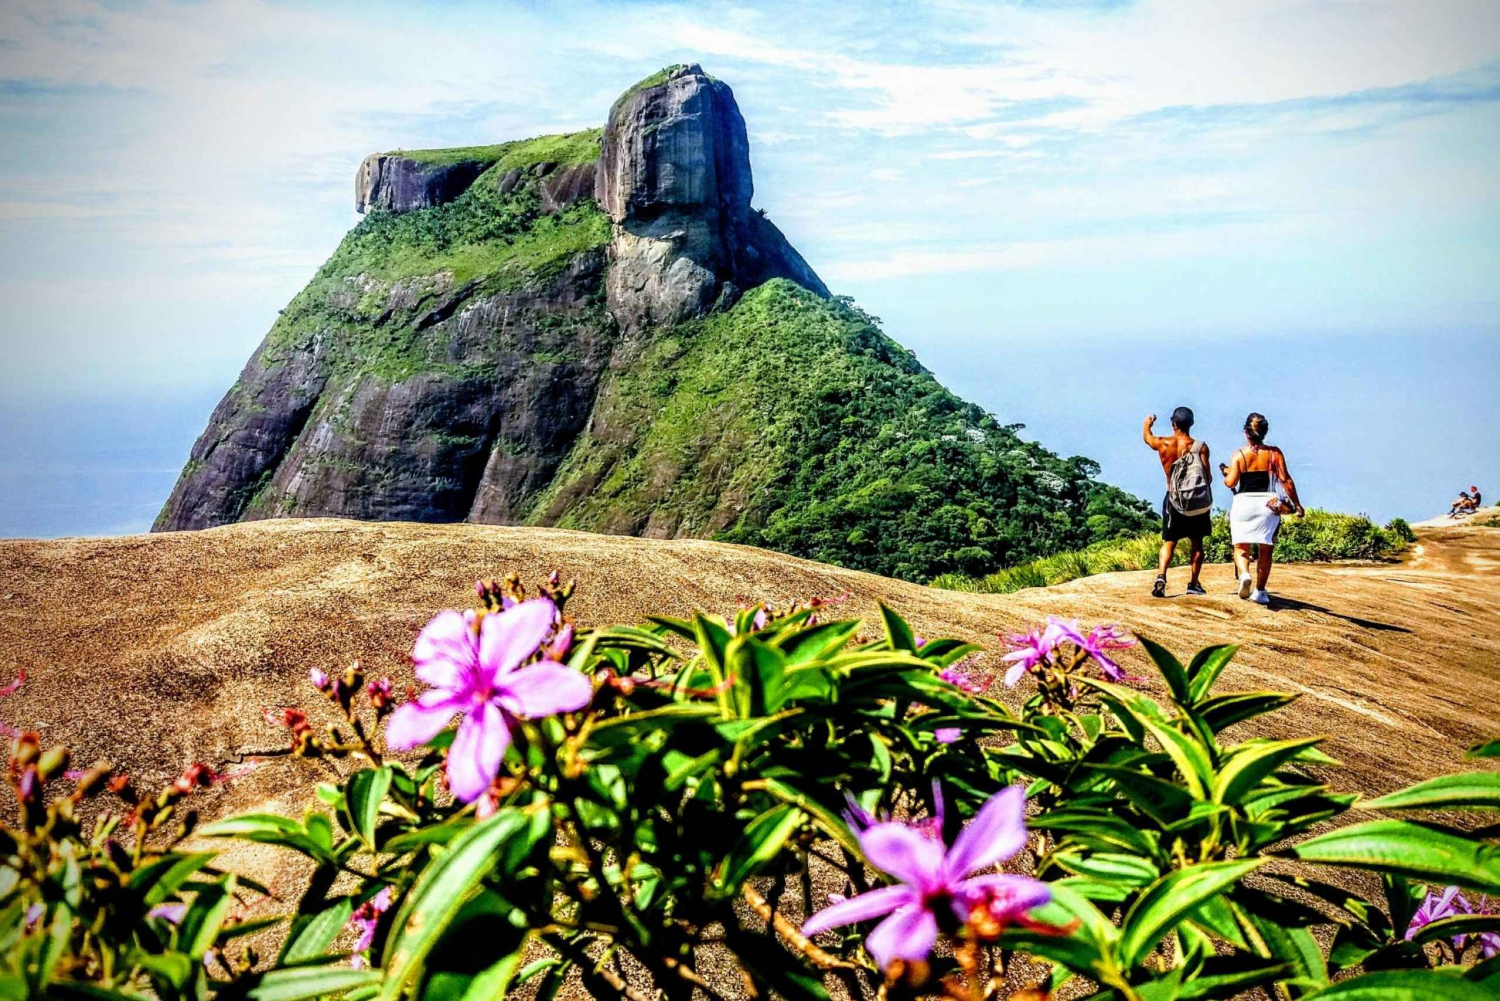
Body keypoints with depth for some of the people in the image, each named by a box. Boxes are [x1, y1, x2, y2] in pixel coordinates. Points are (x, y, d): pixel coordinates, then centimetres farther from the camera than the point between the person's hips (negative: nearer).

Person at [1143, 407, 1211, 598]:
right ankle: (1194, 584, 16)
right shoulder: (1200, 447, -8)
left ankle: (1161, 576, -16)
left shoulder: (1162, 444, -4)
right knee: (1196, 542, 13)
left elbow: (1146, 436, 18)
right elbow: (1207, 477, -10)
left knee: (1169, 542, 6)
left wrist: (1148, 423, 40)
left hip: (1173, 499, 1)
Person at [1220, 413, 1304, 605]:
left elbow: (1230, 482, -8)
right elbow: (1285, 480, -2)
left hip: (1244, 503, -1)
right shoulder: (1275, 453, 1)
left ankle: (1244, 575, -23)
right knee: (1265, 550, 11)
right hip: (1268, 504, 1)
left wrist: (1225, 472, 14)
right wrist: (1296, 504, 4)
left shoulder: (1239, 455, -2)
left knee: (1241, 547, 6)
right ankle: (1259, 591, 12)